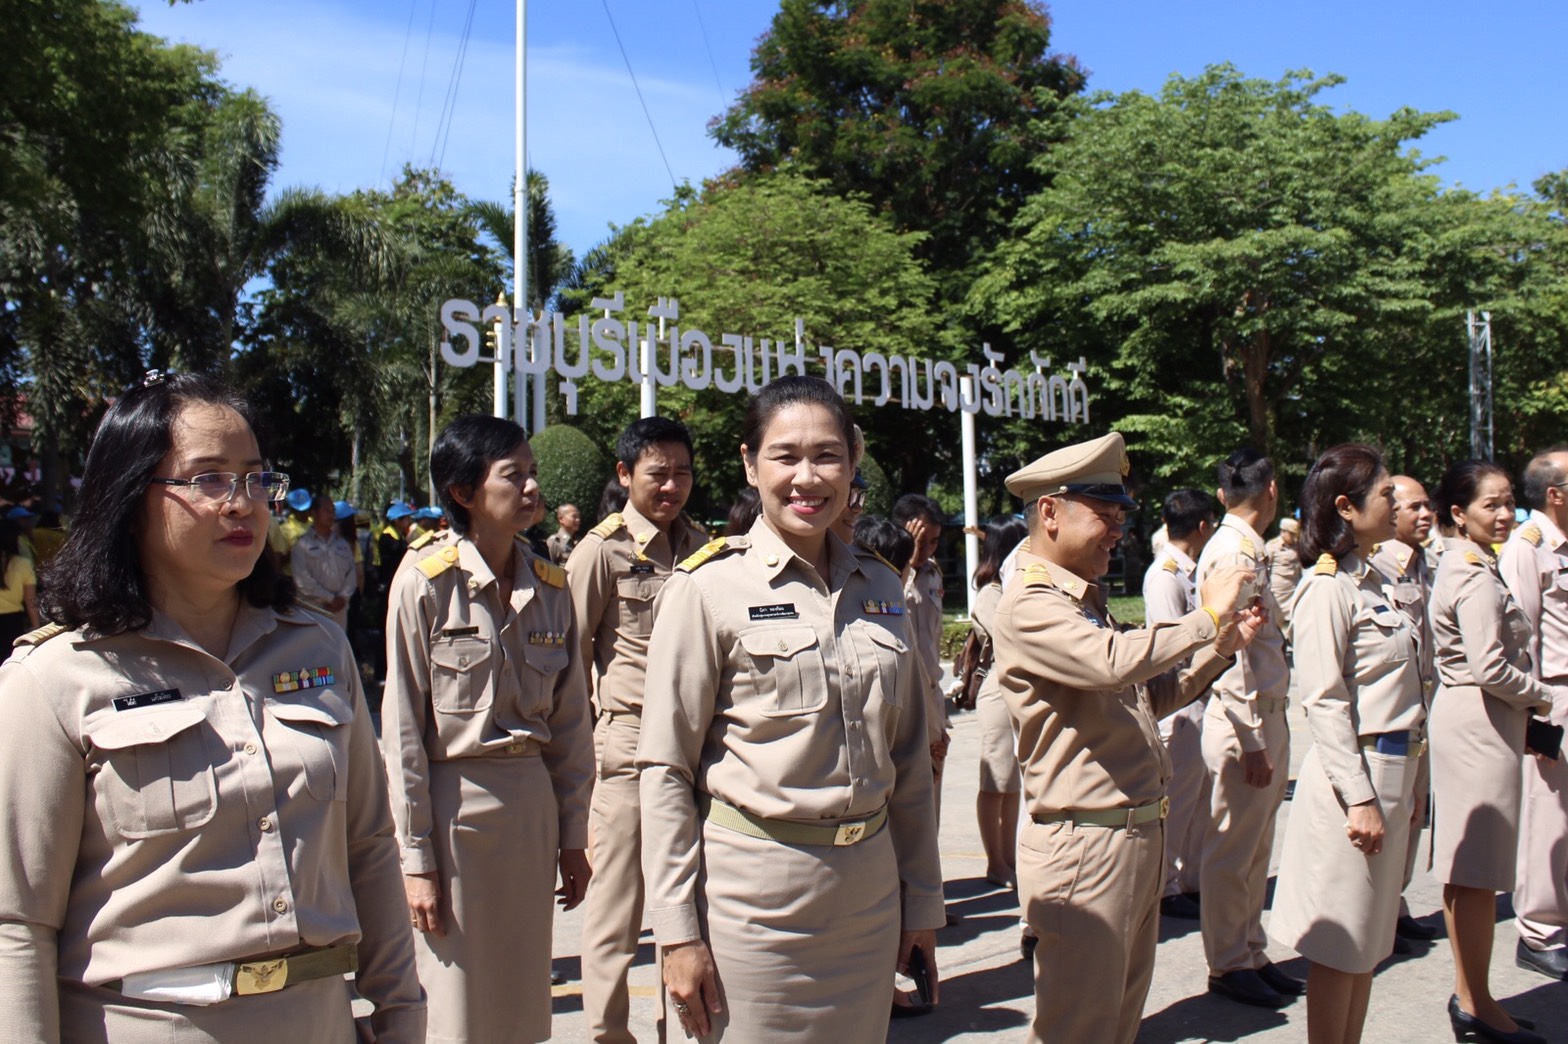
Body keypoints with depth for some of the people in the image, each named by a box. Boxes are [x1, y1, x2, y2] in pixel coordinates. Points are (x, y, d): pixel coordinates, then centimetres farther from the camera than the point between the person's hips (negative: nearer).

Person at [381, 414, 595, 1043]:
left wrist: (572, 836, 9)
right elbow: (402, 727, -9)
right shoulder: (425, 581, -9)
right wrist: (416, 858, -9)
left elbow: (569, 721, 9)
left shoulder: (550, 586, 5)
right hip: (453, 801, -5)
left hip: (532, 803, 5)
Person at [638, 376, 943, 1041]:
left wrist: (921, 903, 12)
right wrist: (677, 933, -10)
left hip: (870, 885, 5)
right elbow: (666, 769, -9)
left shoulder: (880, 587, 6)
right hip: (755, 889, -4)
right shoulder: (710, 588, -9)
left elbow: (910, 760, 11)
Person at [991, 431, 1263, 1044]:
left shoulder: (1089, 601, 14)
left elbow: (1149, 698, 21)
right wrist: (1206, 617, -19)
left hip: (1140, 837, 9)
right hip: (1084, 848, -9)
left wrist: (1220, 649, 8)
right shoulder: (1029, 605, -16)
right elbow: (1114, 663, -33)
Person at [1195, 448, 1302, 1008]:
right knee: (1231, 851, 3)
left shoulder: (1247, 550, 12)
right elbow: (1231, 650, -22)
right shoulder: (1232, 551, -18)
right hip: (1245, 722, -10)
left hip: (1266, 716, 10)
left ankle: (1251, 955, 31)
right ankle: (1227, 965, 16)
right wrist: (1251, 740, -21)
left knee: (1255, 850, 18)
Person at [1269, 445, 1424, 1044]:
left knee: (1370, 941, 16)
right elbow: (1324, 702, -18)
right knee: (1341, 945, 2)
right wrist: (1359, 797, -20)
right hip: (1356, 774, -9)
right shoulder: (1327, 588, -15)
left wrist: (1401, 786, 15)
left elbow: (1391, 690, 15)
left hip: (1391, 772, 9)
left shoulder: (1371, 581, 12)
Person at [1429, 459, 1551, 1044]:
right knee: (1481, 870, -2)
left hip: (1458, 715, 10)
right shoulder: (1480, 577, -17)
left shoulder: (1459, 565, 13)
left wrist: (1528, 696, 12)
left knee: (1464, 866, 14)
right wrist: (1541, 696, -6)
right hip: (1481, 724, -10)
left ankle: (1466, 994, 24)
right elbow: (1491, 668, -22)